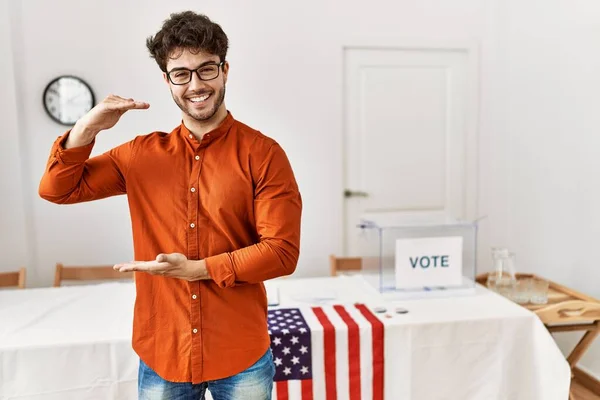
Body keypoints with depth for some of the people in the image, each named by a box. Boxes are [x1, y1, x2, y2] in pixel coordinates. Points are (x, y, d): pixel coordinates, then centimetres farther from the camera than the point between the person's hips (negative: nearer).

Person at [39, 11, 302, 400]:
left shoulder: (263, 153, -10)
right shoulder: (142, 154, 2)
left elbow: (282, 252, -13)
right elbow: (57, 190, 6)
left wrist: (196, 269, -19)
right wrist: (87, 128, -9)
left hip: (241, 356, -2)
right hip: (161, 355, 3)